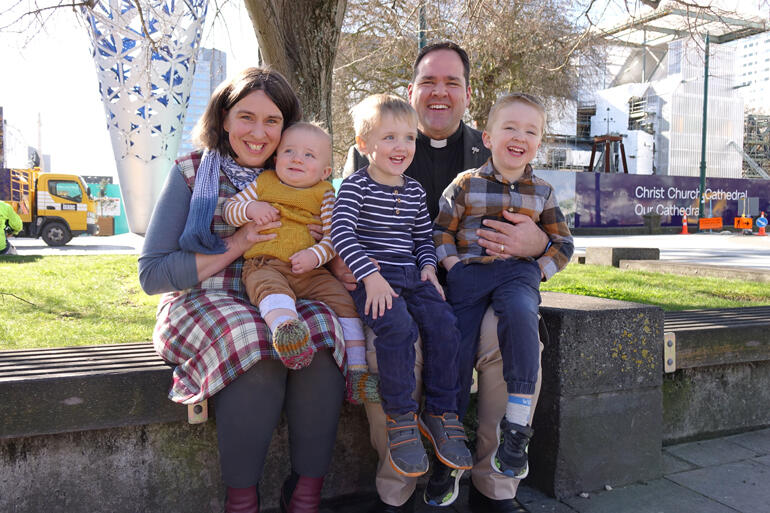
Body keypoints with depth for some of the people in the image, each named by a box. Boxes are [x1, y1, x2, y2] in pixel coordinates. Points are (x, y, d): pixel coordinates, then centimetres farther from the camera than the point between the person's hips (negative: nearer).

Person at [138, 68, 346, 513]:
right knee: (255, 344, -35)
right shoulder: (192, 173, 1)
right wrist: (236, 246, -13)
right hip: (202, 304, -3)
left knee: (322, 330, -30)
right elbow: (152, 275, -3)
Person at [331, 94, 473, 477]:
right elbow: (341, 233, -14)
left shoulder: (414, 190, 17)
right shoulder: (355, 186, -2)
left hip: (411, 276, 6)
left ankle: (440, 413, -3)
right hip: (371, 277, -5)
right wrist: (371, 275, -23)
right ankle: (400, 418, -15)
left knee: (444, 323, -18)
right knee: (397, 326, -31)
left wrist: (428, 266, 7)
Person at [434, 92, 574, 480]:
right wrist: (455, 267, -7)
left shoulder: (542, 192, 11)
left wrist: (538, 271, 1)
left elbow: (562, 242, 16)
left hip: (519, 273, 1)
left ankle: (516, 429, -25)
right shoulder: (466, 185, 4)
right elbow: (440, 231, 6)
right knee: (455, 346, -16)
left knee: (520, 314, -34)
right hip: (469, 272, 0)